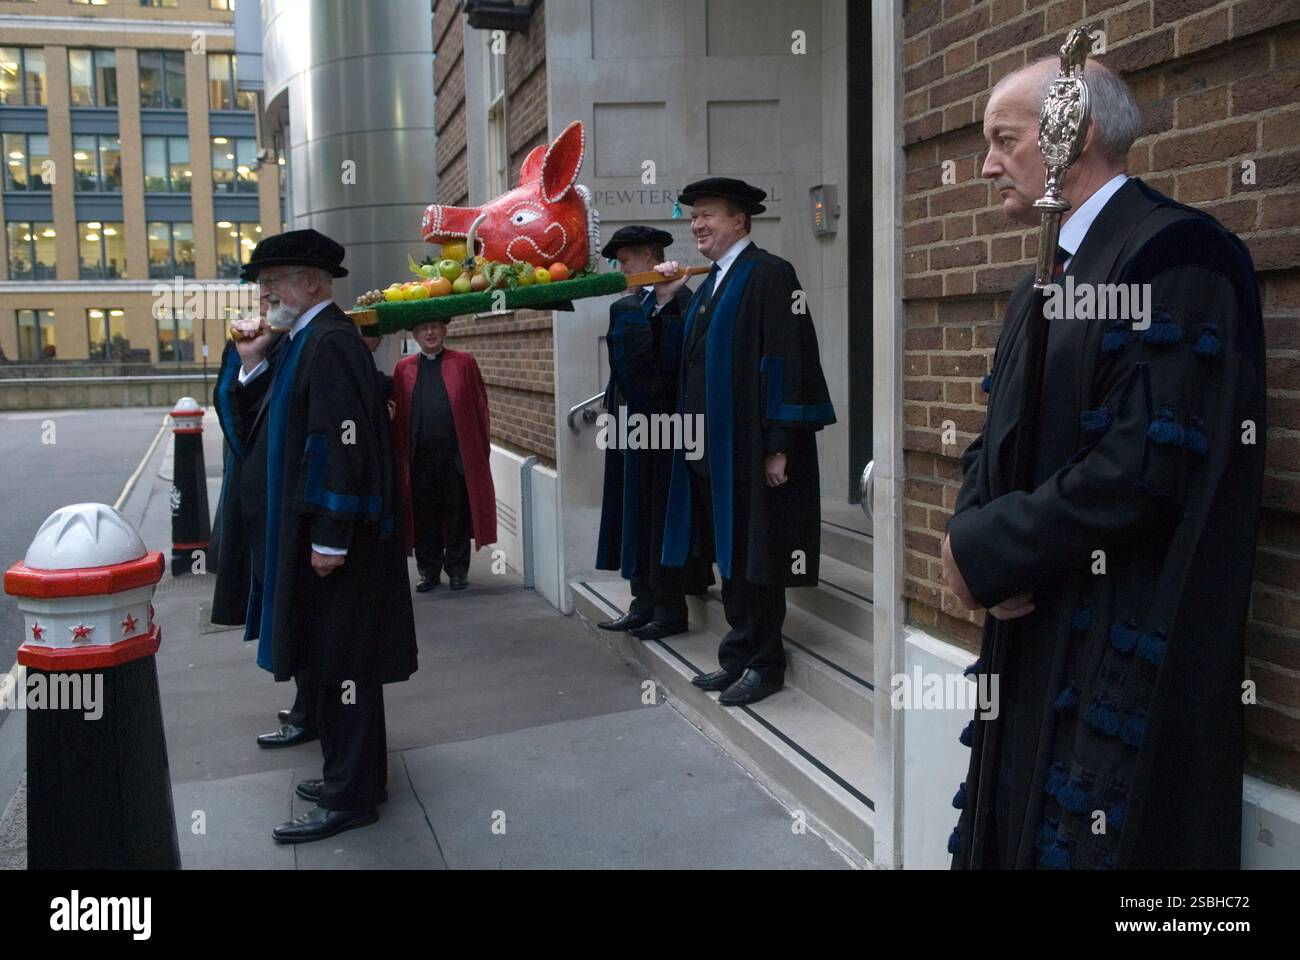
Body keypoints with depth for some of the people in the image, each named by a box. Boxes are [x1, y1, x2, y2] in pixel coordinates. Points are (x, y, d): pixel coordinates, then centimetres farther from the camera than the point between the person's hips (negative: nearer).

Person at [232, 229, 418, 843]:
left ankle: (351, 797, 11)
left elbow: (344, 443, -23)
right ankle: (349, 773, 30)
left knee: (340, 659, -1)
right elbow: (287, 426, 18)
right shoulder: (308, 338, 14)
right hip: (319, 526, 10)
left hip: (333, 532, -10)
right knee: (332, 656, 17)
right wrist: (254, 366, 6)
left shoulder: (330, 343, -17)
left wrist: (331, 538, -23)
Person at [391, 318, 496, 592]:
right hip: (419, 457, 2)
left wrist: (481, 448, -3)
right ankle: (429, 571, 21)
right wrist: (399, 455, -5)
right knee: (424, 517, 9)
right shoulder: (403, 368, 8)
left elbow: (480, 406, 1)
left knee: (457, 516, 6)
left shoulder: (463, 363, 3)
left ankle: (457, 569, 20)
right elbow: (397, 413, 5)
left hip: (458, 456, -2)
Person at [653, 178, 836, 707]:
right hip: (712, 446, 8)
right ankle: (739, 657, 25)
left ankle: (764, 664, 14)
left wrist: (777, 446, -20)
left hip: (751, 446, -8)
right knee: (729, 555, 14)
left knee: (754, 557, 1)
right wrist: (665, 301, 8)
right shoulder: (711, 283, 16)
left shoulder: (769, 274, -10)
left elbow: (786, 360, -17)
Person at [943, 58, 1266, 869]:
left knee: (1096, 839, 4)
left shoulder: (1176, 253, -14)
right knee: (1019, 832, 17)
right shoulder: (1046, 278, 14)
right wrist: (978, 539, -7)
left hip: (1130, 648, -8)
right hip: (1033, 633, 8)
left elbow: (1153, 460, -23)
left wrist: (986, 551, -15)